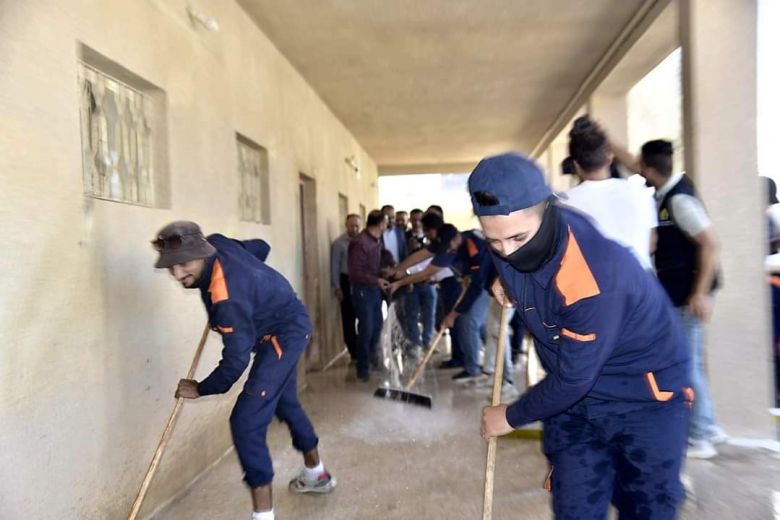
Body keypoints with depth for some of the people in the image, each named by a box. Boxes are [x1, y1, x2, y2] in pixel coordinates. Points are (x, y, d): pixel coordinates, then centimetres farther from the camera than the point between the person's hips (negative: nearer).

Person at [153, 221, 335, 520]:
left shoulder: (227, 296, -36)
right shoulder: (217, 243, -12)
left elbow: (236, 360, -28)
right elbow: (260, 247, 10)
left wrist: (201, 389, -12)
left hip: (283, 335, -10)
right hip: (285, 326, 10)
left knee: (246, 422, -15)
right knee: (285, 402, 25)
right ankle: (317, 474, 46)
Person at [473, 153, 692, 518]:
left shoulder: (596, 279, -36)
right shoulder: (514, 229, -15)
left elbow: (572, 380, -27)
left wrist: (511, 417, -12)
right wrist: (509, 283, -2)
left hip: (645, 396, -5)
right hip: (574, 393, 5)